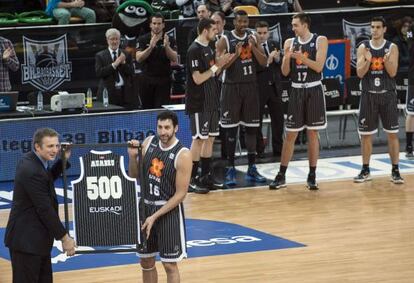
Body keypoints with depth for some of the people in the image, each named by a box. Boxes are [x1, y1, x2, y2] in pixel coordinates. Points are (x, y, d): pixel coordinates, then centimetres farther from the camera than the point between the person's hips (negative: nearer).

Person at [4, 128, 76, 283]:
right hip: (26, 240, -10)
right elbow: (45, 209, -23)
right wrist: (64, 237, -16)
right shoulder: (32, 171, -24)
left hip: (35, 238, 10)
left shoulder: (30, 160, 5)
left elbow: (48, 178, 26)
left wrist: (63, 160, 10)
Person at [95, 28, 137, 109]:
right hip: (108, 93, -2)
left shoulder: (126, 54, 13)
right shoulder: (100, 56, 7)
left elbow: (131, 73, 6)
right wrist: (114, 64, -14)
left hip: (125, 92, 2)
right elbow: (98, 73, -6)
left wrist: (123, 63, -11)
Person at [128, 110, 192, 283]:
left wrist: (155, 216, -20)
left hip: (168, 211, -5)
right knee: (146, 262, 14)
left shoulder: (182, 155, -18)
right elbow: (134, 175, 8)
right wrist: (132, 157, -13)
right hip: (145, 207, 5)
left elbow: (180, 194, -17)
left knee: (169, 264, 0)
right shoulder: (149, 142, -1)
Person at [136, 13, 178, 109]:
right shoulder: (143, 39, 2)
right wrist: (150, 47, -25)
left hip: (164, 80, -1)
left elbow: (174, 59, -10)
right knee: (147, 108, 5)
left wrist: (166, 46, -27)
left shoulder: (170, 40, 2)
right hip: (147, 79, 1)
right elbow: (138, 58, -10)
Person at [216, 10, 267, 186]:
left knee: (251, 128, 6)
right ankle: (231, 169, 3)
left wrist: (253, 47, -11)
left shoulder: (253, 38, 6)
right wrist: (235, 55, -23)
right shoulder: (225, 40, -7)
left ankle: (252, 168, 12)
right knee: (231, 129, -2)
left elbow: (264, 62, 3)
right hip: (232, 87, -4)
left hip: (250, 86, 4)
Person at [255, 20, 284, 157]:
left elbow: (281, 65, 8)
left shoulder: (274, 45, 9)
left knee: (278, 118, 9)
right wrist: (267, 61, -24)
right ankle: (259, 150, 12)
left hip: (274, 86, 5)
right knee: (257, 120, 3)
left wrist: (277, 59, -12)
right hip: (259, 88, -5)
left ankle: (278, 149, 19)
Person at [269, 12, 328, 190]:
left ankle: (312, 176, 9)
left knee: (312, 133, 2)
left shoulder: (320, 41, -4)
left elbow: (318, 67, -14)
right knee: (290, 134, 3)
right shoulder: (290, 42, 5)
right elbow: (285, 72, 3)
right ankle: (281, 176, 7)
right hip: (296, 91, 2)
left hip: (314, 90, -2)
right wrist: (287, 57, -16)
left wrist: (301, 57, -24)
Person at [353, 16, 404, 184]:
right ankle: (365, 170, 15)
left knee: (392, 134, -1)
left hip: (387, 95, -1)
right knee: (366, 134, 5)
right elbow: (360, 73, -5)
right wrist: (368, 60, -22)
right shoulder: (363, 48, 2)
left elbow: (392, 73, -8)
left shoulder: (392, 48, -1)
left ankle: (395, 171, 4)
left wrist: (386, 59, -26)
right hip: (368, 95, 1)